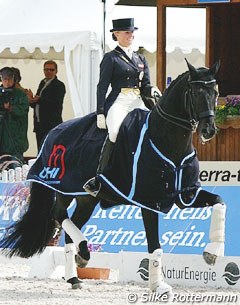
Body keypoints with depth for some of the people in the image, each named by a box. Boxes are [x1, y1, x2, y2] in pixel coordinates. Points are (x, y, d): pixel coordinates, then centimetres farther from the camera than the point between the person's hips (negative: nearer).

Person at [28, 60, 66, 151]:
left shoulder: (59, 85, -7)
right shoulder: (43, 83, 17)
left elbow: (56, 104, -19)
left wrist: (39, 100, -25)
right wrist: (32, 100, -8)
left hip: (51, 124, -8)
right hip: (40, 125, 8)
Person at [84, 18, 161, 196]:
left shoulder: (141, 59, 22)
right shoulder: (111, 58, 5)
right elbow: (102, 87, 0)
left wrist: (152, 90, -5)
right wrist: (100, 114, -9)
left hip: (138, 103, 6)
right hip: (118, 102, -6)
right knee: (115, 132, -32)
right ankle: (97, 182, -30)